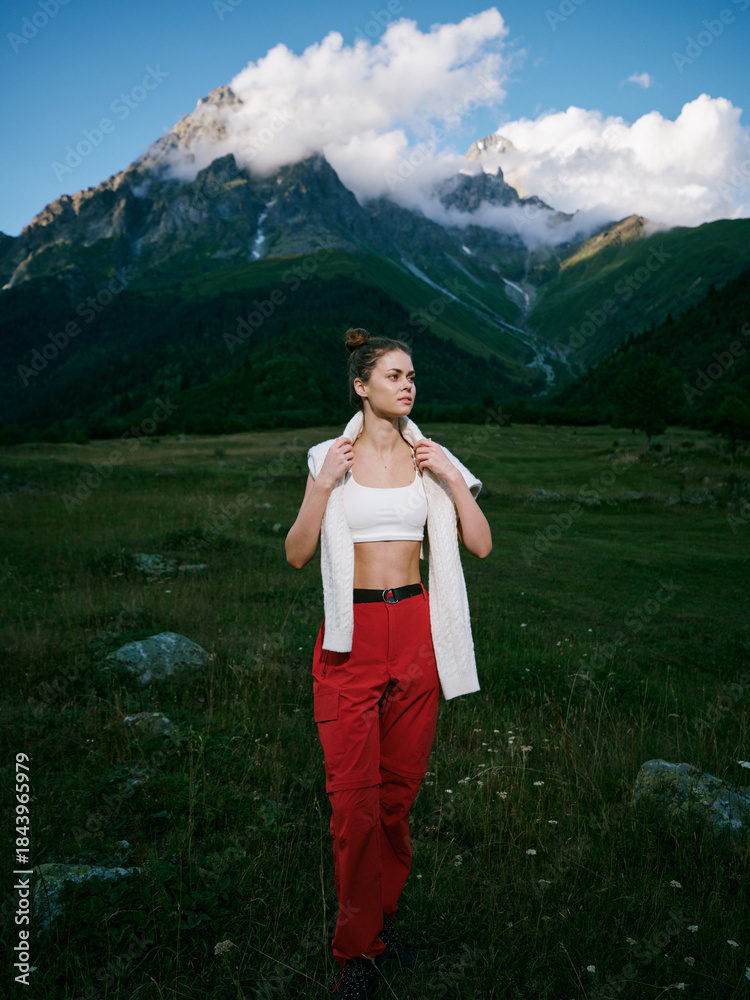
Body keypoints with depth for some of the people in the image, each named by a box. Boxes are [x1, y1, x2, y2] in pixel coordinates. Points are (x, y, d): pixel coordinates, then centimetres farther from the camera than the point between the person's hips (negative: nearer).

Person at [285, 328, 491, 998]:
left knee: (399, 789, 11)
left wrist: (452, 480, -7)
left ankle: (384, 915, 34)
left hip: (415, 632, 2)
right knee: (354, 797, -1)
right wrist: (325, 484, -12)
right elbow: (297, 554, -1)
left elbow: (481, 546, 3)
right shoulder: (331, 458, 3)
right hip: (350, 637, -2)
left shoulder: (433, 460, 7)